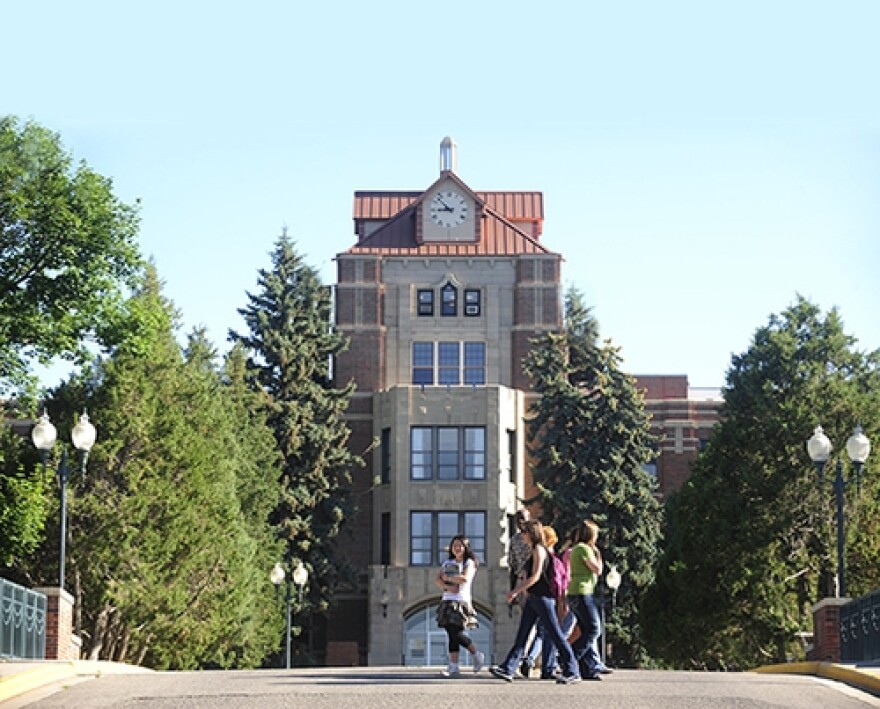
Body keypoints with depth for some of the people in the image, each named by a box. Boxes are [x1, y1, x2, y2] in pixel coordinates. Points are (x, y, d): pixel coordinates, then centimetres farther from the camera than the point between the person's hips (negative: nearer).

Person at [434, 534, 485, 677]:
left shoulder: (469, 563, 3)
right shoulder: (448, 563, 19)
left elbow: (465, 578, -15)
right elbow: (437, 579, 9)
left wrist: (447, 577, -3)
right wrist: (448, 586, -10)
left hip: (461, 601, -5)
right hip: (447, 601, 5)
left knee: (456, 634, -14)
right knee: (452, 634, 0)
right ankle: (453, 668, 0)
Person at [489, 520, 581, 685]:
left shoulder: (539, 550, -11)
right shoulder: (534, 551, 17)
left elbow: (535, 577, -18)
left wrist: (516, 591, -16)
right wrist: (516, 590, 20)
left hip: (542, 598, -10)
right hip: (533, 598, 10)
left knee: (554, 634, -5)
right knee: (521, 635, 4)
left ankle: (572, 672, -1)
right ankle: (508, 669, 1)